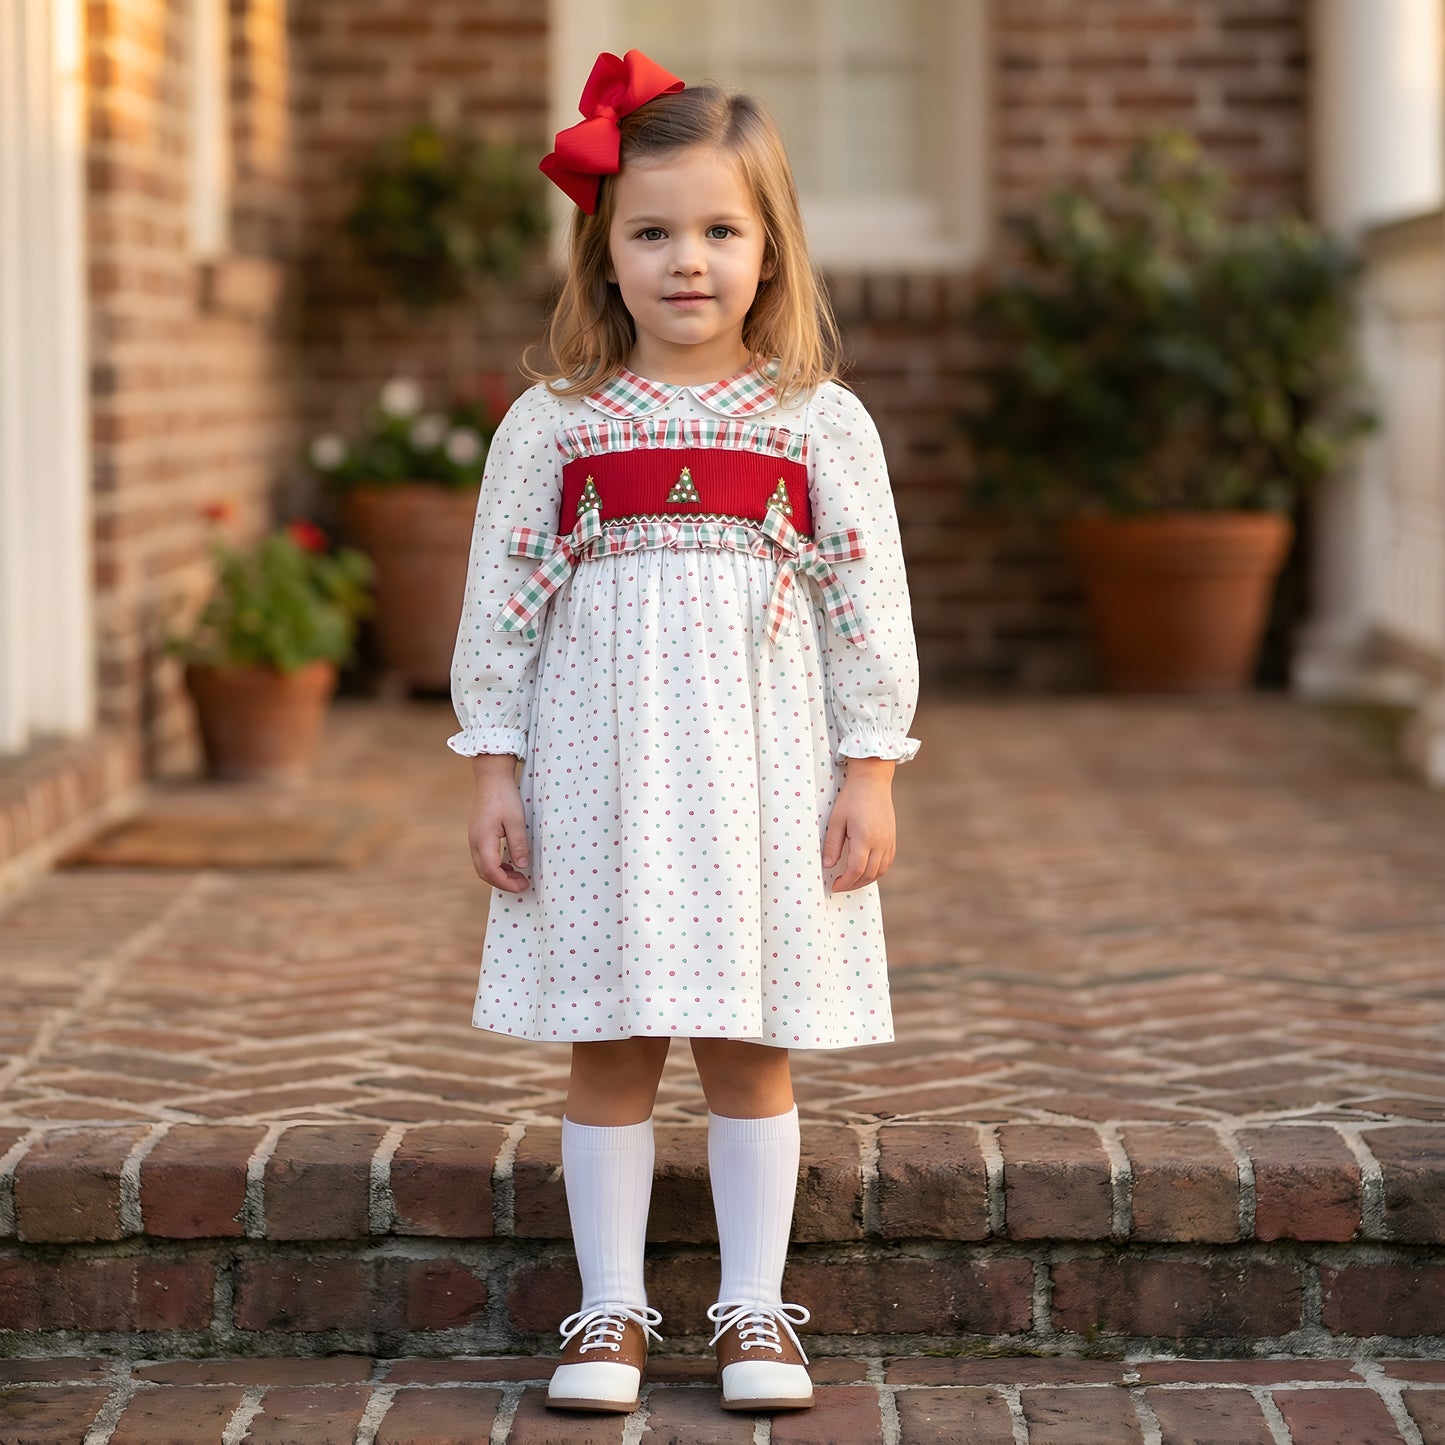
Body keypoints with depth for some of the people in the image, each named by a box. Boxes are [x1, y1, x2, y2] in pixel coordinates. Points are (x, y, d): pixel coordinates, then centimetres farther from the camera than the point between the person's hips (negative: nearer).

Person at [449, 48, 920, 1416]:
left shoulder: (820, 425, 1)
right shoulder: (551, 427, 1)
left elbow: (870, 604, 2)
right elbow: (500, 600, 4)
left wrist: (870, 775, -1)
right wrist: (494, 770, 1)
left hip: (760, 768, 0)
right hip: (599, 768, 0)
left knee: (750, 1047, 6)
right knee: (608, 1046, 5)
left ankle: (753, 1310, 17)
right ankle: (611, 1312, 15)